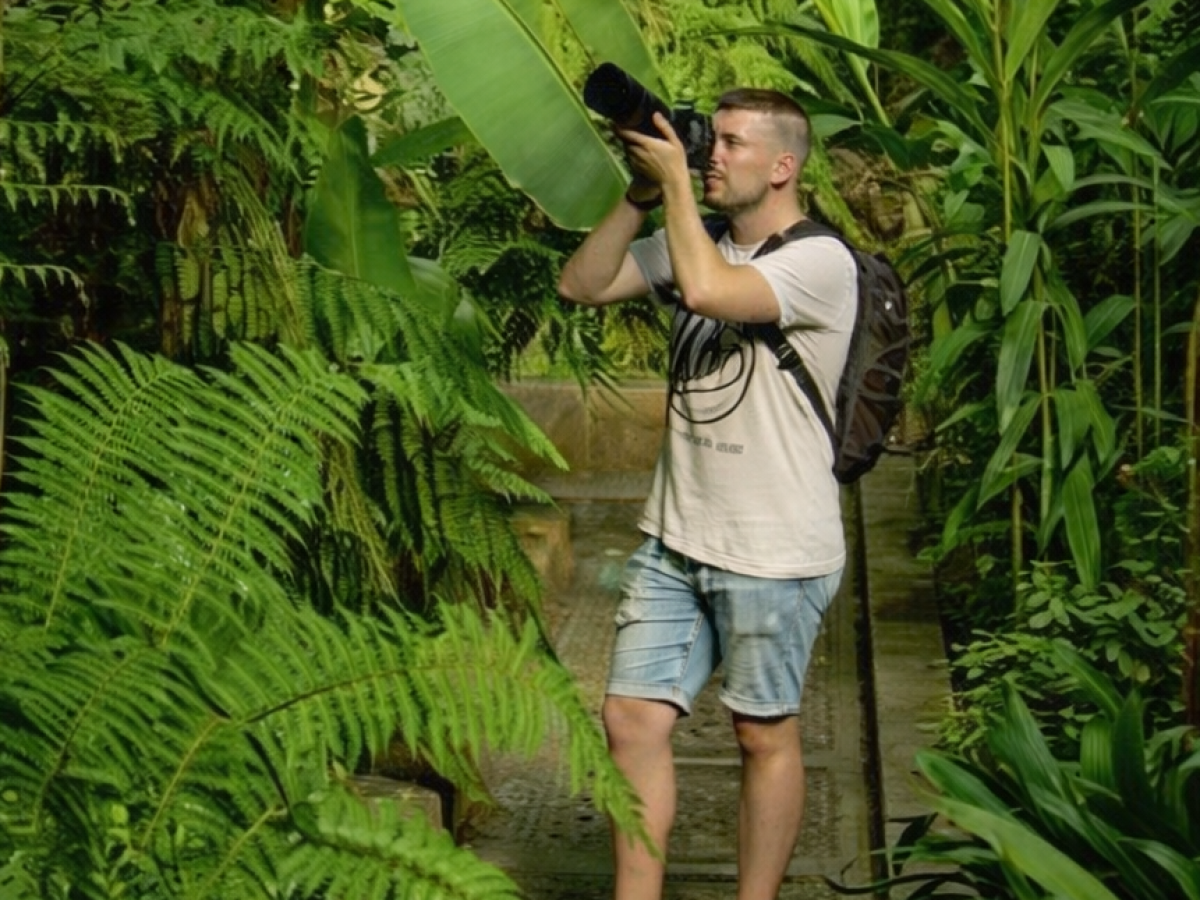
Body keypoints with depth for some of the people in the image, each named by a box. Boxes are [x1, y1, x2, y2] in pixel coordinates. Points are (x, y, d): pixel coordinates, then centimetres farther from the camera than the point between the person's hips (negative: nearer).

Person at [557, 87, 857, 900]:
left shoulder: (820, 261, -13)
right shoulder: (693, 244, 11)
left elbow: (705, 289, -29)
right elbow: (581, 285, 7)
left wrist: (676, 179, -16)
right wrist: (641, 195, -2)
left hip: (772, 555, -7)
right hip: (674, 538, 7)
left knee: (765, 736, 7)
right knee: (633, 720, 4)